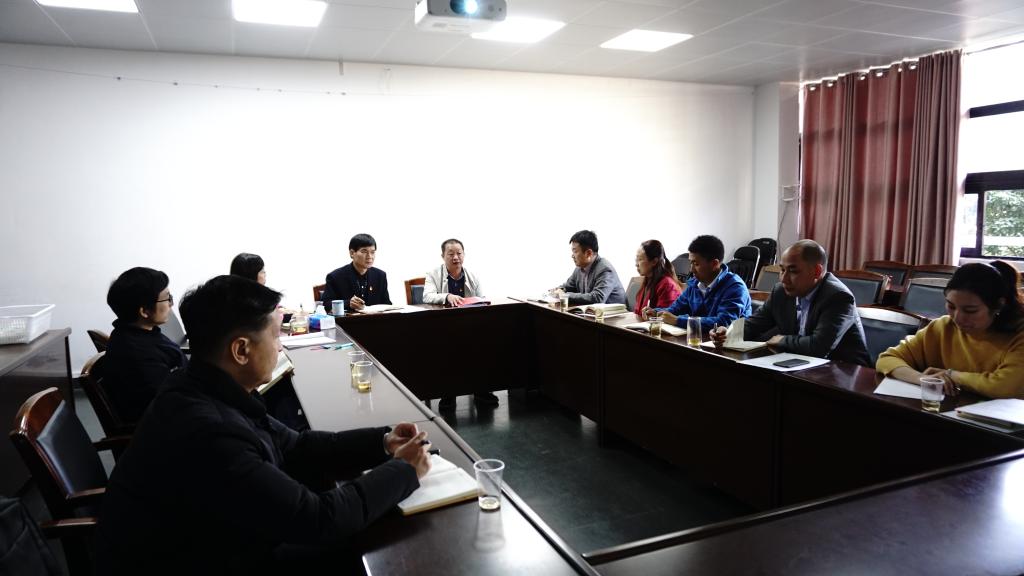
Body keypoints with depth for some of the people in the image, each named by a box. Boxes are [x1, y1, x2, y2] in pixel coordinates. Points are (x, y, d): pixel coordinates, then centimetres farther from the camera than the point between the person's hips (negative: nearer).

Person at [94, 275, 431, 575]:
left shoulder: (213, 395, -6)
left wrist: (380, 443, -2)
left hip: (218, 546, 8)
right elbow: (318, 520, -28)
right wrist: (404, 471, -15)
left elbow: (294, 448, 6)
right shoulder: (205, 434, -34)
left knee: (352, 547, 7)